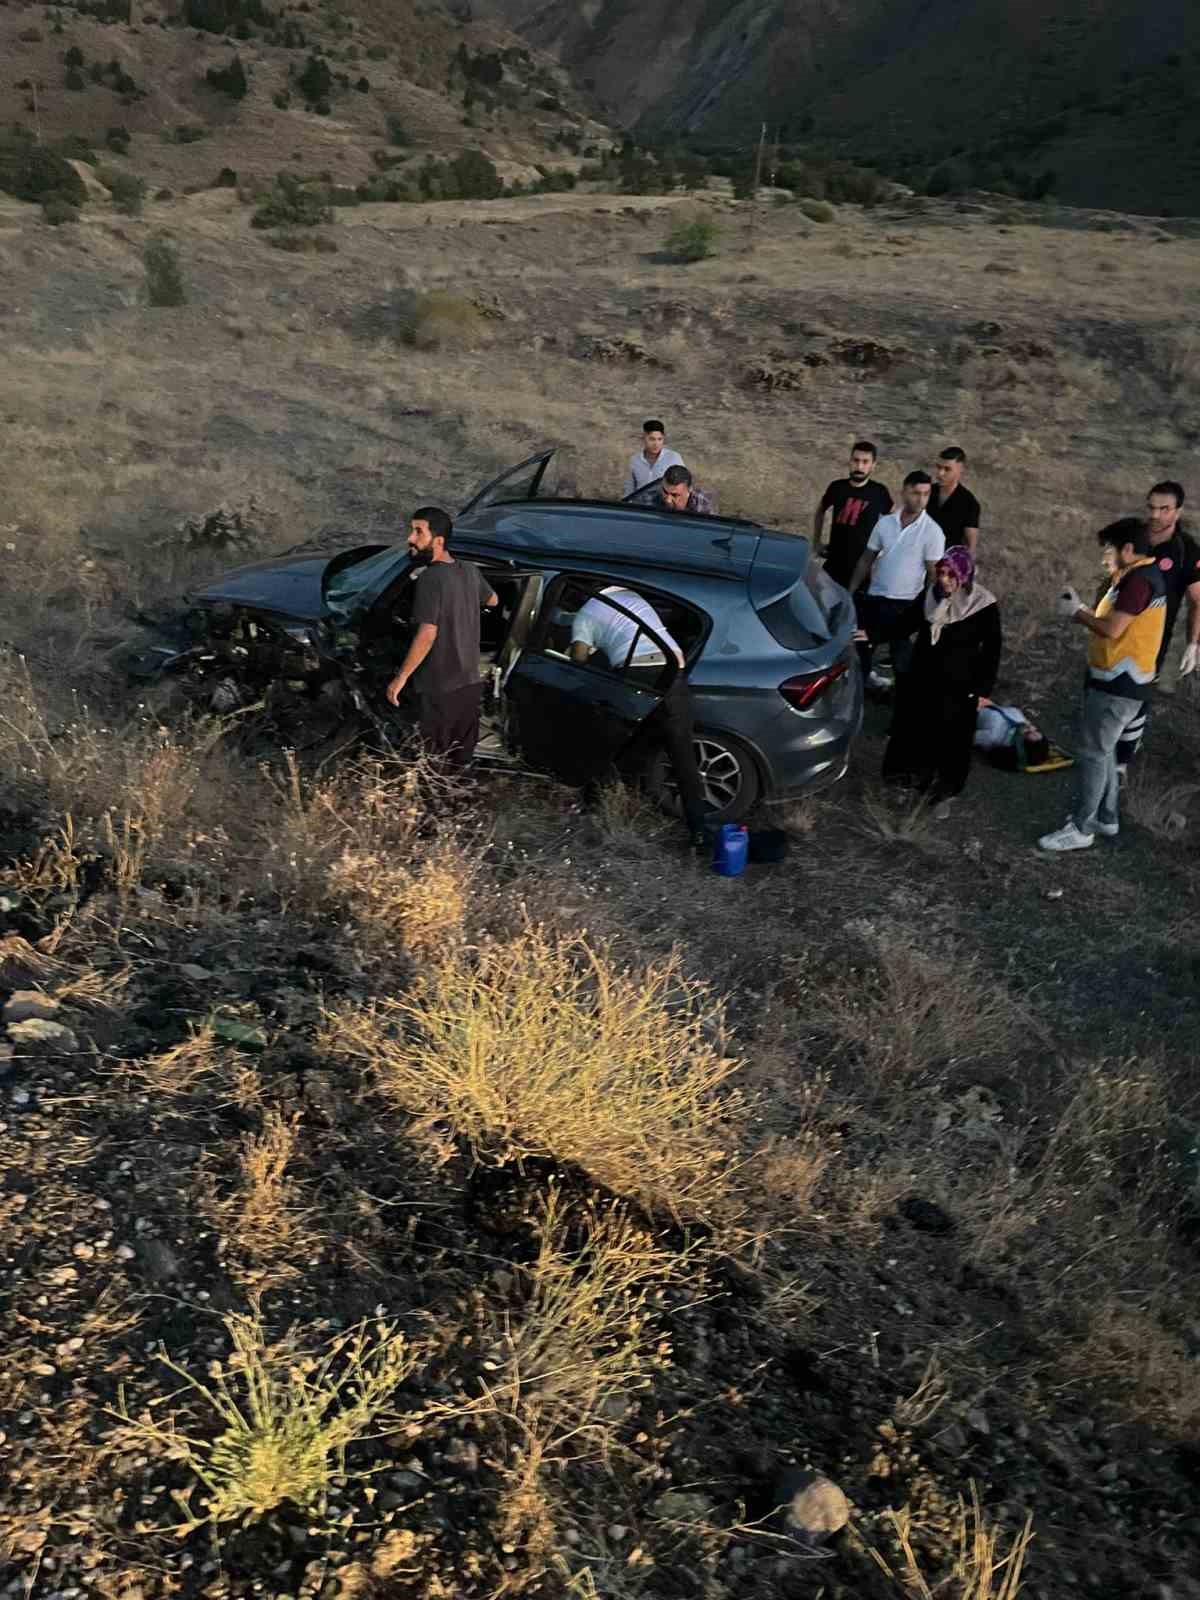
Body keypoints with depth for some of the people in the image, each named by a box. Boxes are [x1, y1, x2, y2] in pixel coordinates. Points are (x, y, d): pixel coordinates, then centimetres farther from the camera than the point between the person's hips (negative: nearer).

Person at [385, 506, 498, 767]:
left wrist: (401, 677, -20)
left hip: (438, 689, -7)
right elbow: (493, 600, 23)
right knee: (461, 761, 16)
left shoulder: (430, 579, -19)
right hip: (470, 683, 7)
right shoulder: (470, 571, 3)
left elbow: (427, 634, -25)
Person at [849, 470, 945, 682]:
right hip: (873, 597, 4)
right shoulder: (885, 523, 0)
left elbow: (933, 574, -9)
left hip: (904, 605, -4)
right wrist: (850, 593, 5)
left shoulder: (933, 532, -11)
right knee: (861, 646, 10)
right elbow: (866, 560, 7)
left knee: (900, 655, 7)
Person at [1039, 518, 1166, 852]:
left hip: (1119, 685, -11)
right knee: (1102, 751, 19)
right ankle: (1106, 818, 29)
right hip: (1115, 680, 11)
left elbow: (1112, 629, -26)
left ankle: (1081, 829, 3)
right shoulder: (1137, 576, 14)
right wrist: (1080, 608, 4)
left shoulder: (1139, 580, -20)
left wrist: (1076, 613, -11)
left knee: (1092, 753, -4)